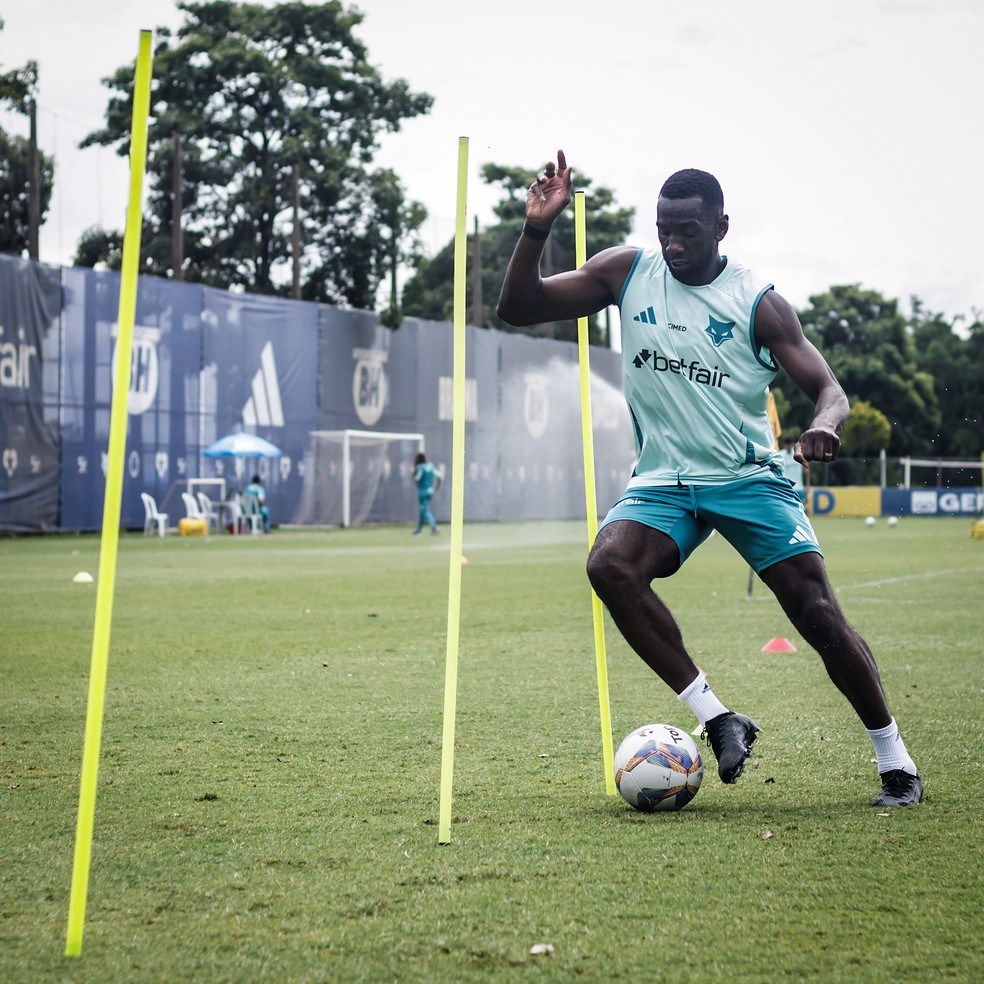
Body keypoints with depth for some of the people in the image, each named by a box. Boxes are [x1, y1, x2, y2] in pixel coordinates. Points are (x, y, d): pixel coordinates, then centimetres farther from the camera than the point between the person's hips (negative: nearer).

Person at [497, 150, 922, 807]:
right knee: (610, 565, -28)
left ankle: (896, 760, 7)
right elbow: (519, 308, 3)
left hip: (749, 478, -2)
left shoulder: (758, 303, -5)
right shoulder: (627, 272, 2)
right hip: (663, 481, 2)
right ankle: (717, 720, -21)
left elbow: (829, 389, -7)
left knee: (818, 613, -11)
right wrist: (537, 231, -14)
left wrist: (824, 425, -32)